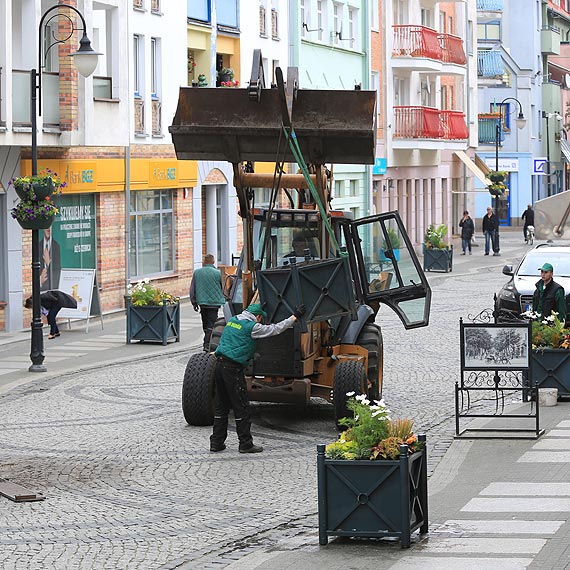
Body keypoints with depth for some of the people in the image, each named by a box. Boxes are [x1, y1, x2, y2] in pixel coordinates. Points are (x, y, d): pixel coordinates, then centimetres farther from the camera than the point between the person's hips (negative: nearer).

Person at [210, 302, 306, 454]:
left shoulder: (232, 321, 15)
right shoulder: (252, 327, -7)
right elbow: (275, 329, -3)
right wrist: (295, 316, 6)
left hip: (219, 364, 8)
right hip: (233, 368, -8)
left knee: (220, 406, 13)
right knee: (241, 407, 0)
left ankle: (216, 442, 15)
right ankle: (246, 444, 3)